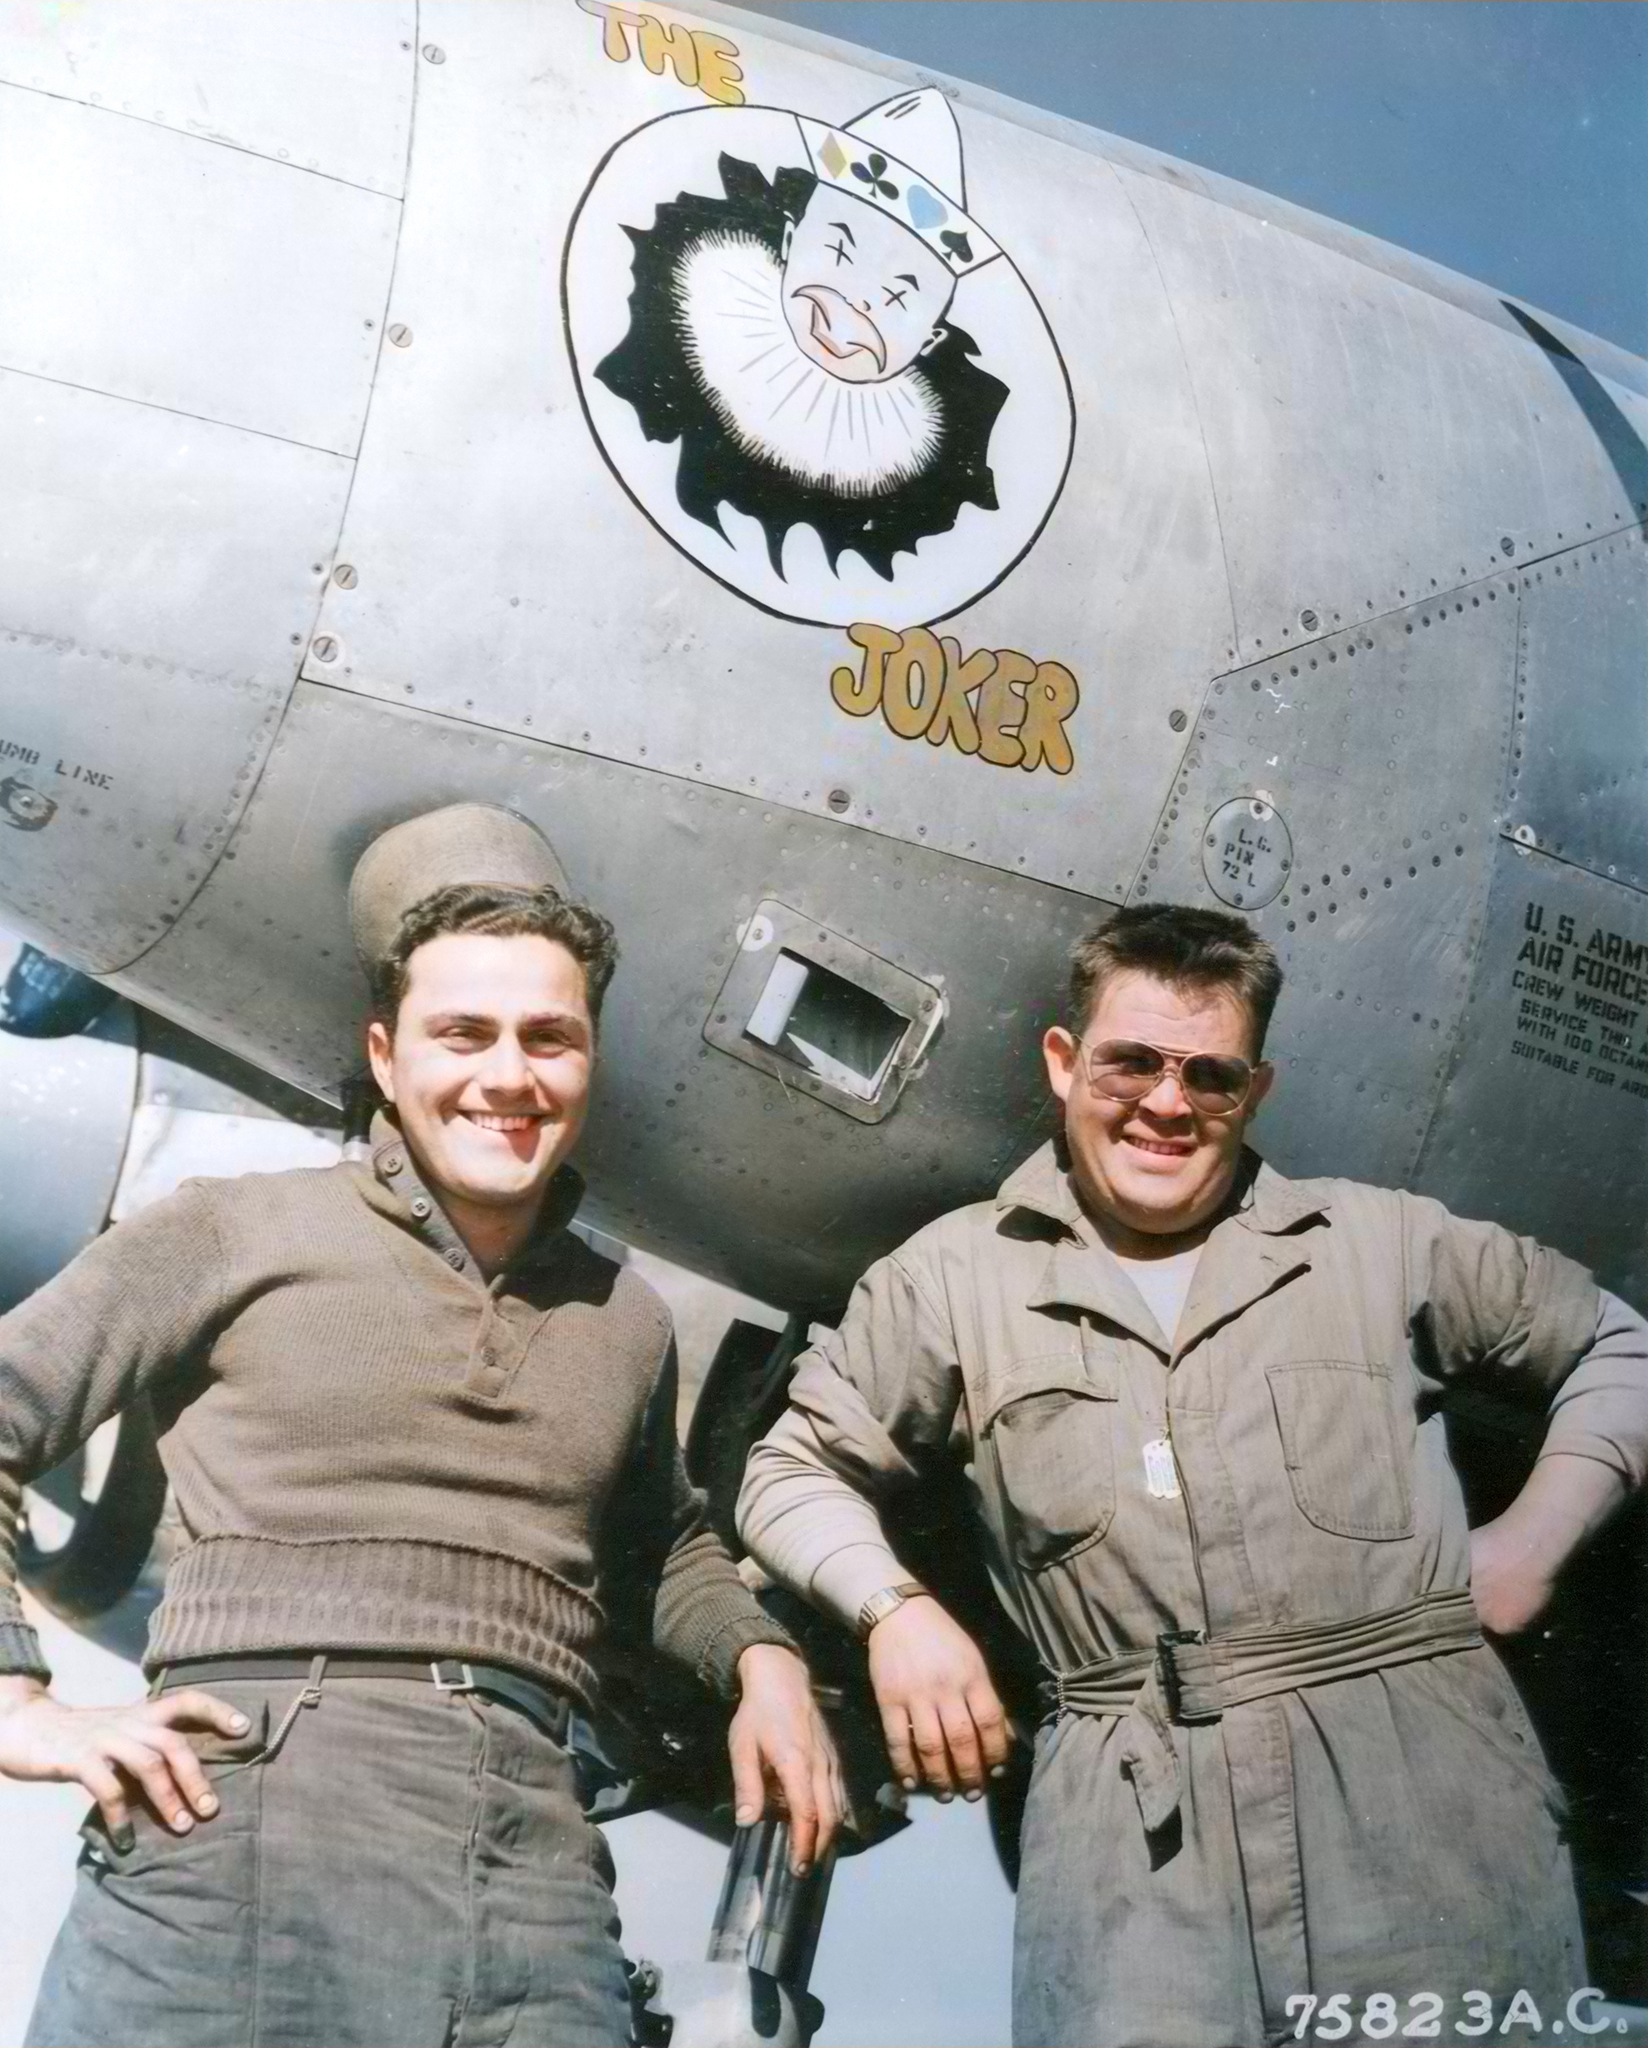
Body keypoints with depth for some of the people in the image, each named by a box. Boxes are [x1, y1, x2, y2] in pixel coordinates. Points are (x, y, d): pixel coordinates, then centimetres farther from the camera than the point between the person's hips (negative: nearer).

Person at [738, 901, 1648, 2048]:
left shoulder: (1383, 1243, 13)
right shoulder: (954, 1278, 12)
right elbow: (796, 1471, 20)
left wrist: (1534, 1540, 7)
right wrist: (895, 1609, 2)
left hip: (1428, 1769, 1)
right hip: (1132, 1804, -1)